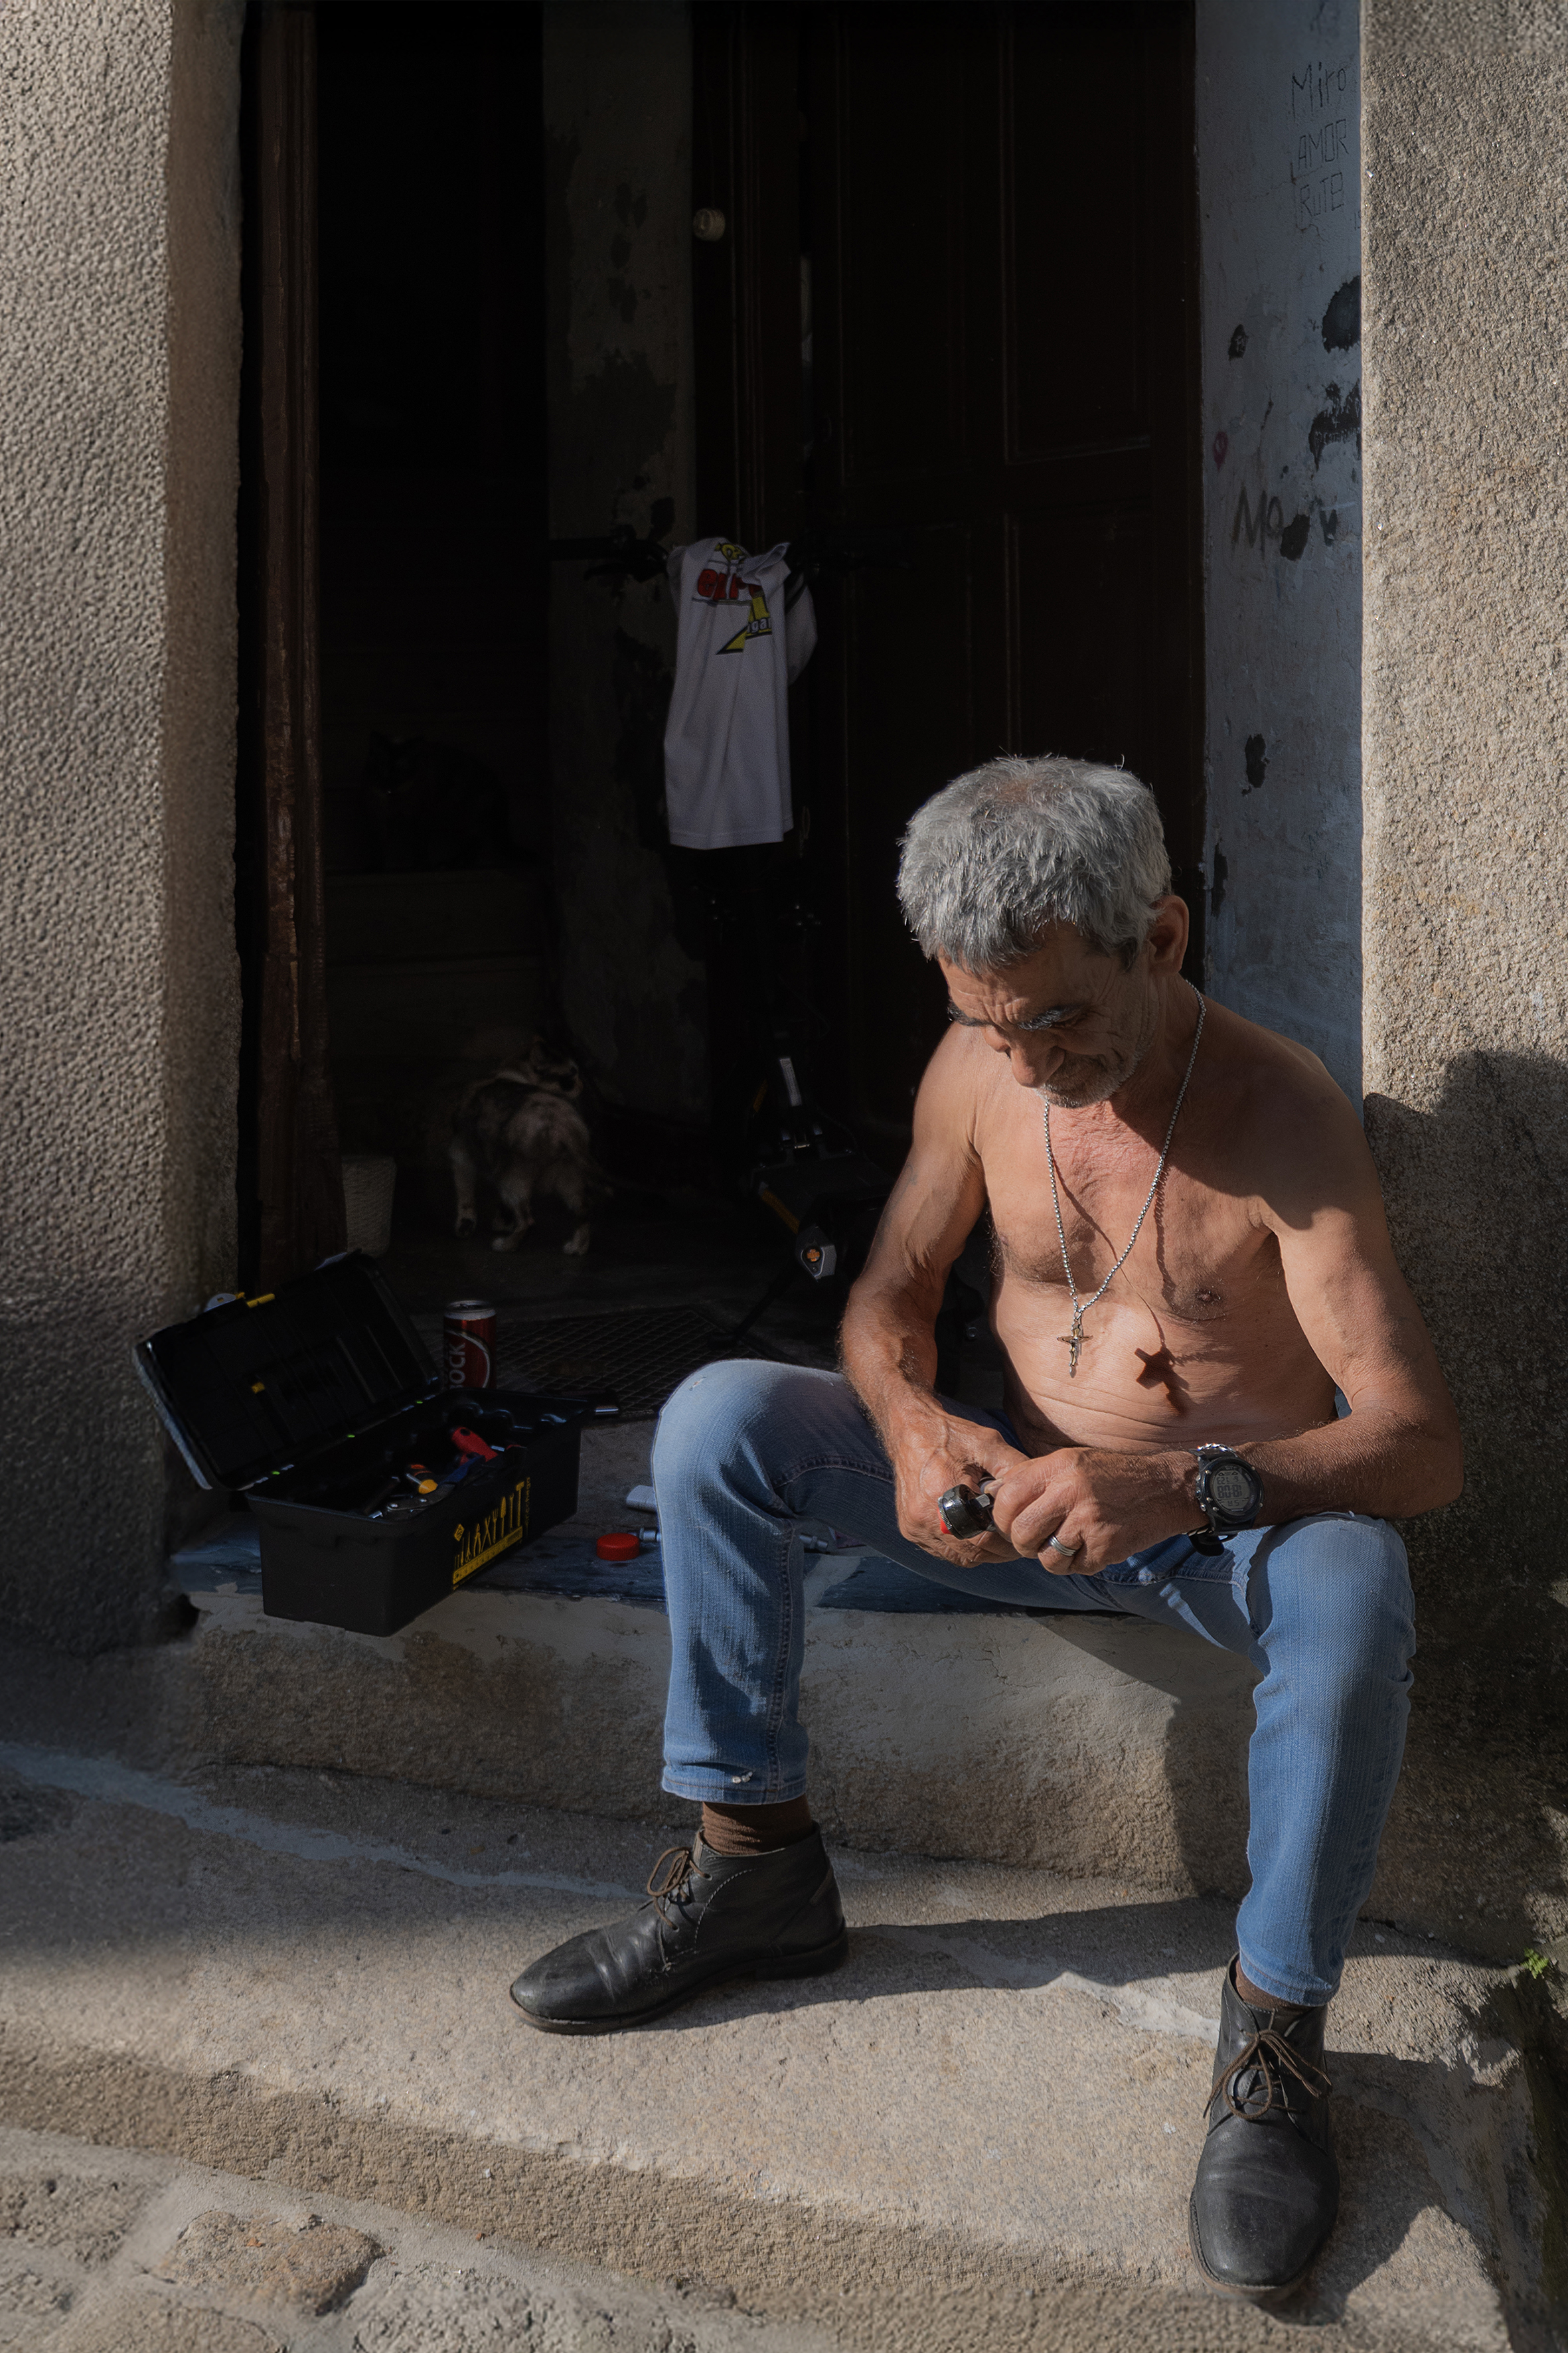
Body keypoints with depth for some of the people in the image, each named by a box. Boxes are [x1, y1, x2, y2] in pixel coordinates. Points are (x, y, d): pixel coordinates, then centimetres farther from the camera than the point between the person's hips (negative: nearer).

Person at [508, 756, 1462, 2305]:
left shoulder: (1282, 1117, -21)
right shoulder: (977, 1069, -8)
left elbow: (1422, 1446, -26)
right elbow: (890, 1292, 5)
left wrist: (1190, 1486, -44)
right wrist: (912, 1424, -19)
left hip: (1237, 1525, -4)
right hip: (1027, 1495, 4)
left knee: (1351, 1591, -39)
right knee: (716, 1418, -15)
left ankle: (1274, 2033, -19)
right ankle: (755, 1858, -5)